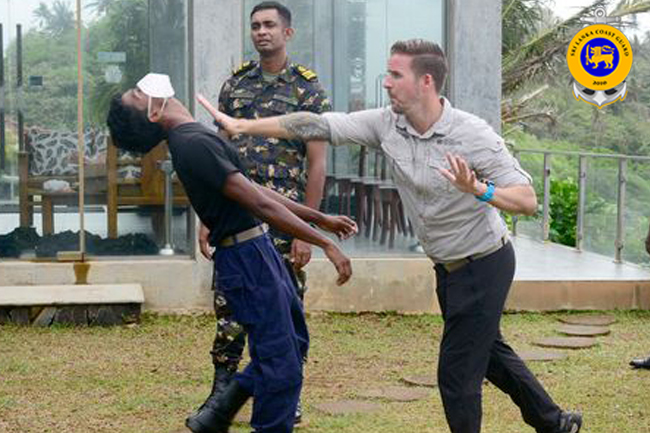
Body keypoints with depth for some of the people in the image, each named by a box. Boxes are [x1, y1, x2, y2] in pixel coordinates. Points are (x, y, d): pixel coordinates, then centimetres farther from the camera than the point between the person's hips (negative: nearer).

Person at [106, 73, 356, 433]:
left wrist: (321, 219, 19)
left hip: (258, 251, 10)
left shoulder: (195, 138, 12)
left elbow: (256, 189, 18)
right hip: (247, 258, -10)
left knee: (294, 343, 19)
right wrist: (325, 244, -20)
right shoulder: (194, 143, -19)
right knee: (282, 366, -4)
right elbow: (260, 204, -22)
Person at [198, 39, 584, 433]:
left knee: (457, 373, -3)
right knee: (489, 352, 24)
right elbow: (318, 126, -10)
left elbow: (527, 201, -25)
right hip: (448, 266, 8)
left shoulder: (472, 134, -25)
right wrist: (241, 126, -13)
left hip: (485, 264, -7)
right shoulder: (387, 124, -8)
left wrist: (478, 190, -43)